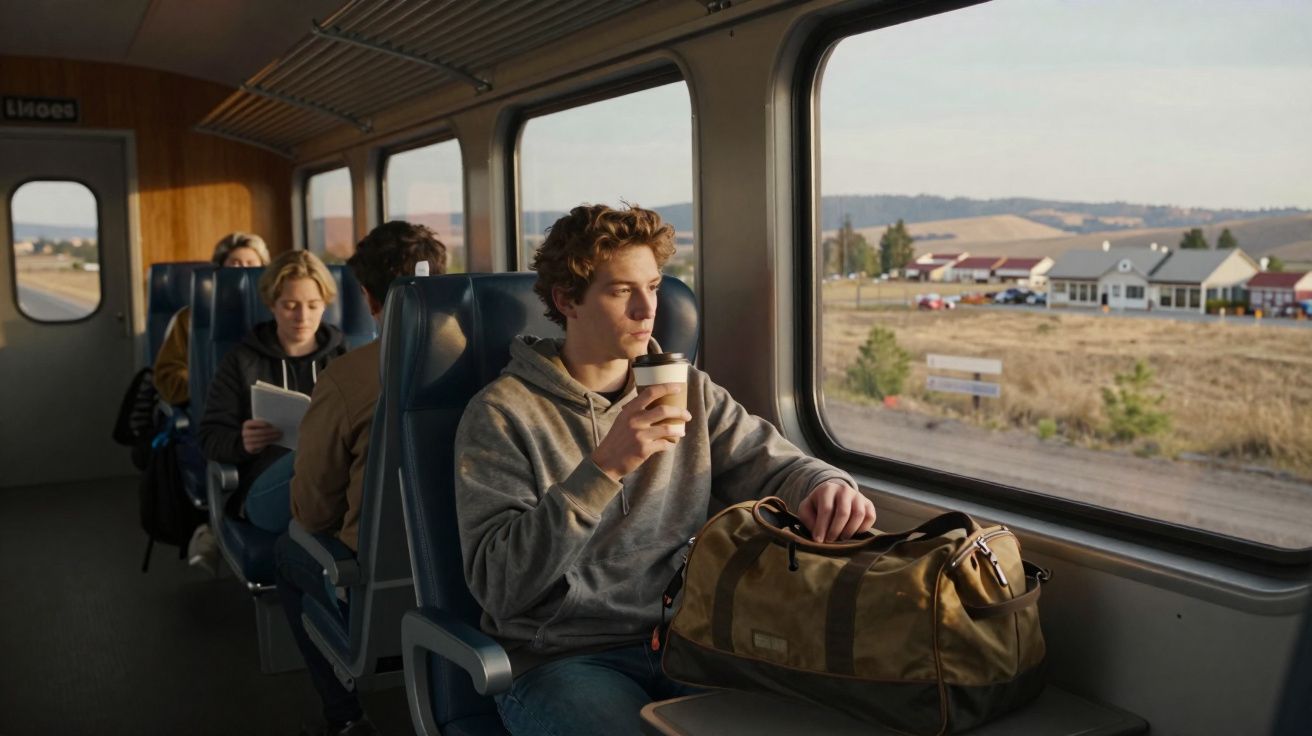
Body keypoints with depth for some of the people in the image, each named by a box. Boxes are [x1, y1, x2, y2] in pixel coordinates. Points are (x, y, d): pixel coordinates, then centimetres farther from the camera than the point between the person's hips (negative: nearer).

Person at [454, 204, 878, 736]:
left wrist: (824, 484, -22)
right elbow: (495, 583, -14)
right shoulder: (502, 413, -5)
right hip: (564, 659, -4)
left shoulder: (689, 392, 11)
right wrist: (604, 468, -24)